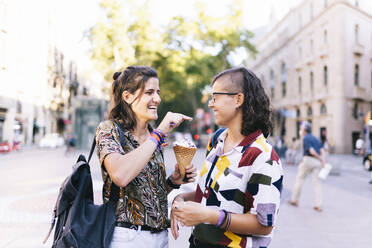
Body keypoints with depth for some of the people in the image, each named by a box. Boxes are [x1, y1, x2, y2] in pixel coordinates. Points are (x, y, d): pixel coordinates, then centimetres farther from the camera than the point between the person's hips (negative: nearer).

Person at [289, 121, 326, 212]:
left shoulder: (306, 138, -4)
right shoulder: (316, 139, 19)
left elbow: (312, 151, -14)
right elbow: (322, 151, 7)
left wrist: (321, 159, -3)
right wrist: (324, 162, -2)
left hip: (308, 159, -6)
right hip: (317, 162, 6)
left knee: (300, 179, 10)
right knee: (317, 182, 3)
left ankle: (294, 200, 18)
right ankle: (318, 205, -1)